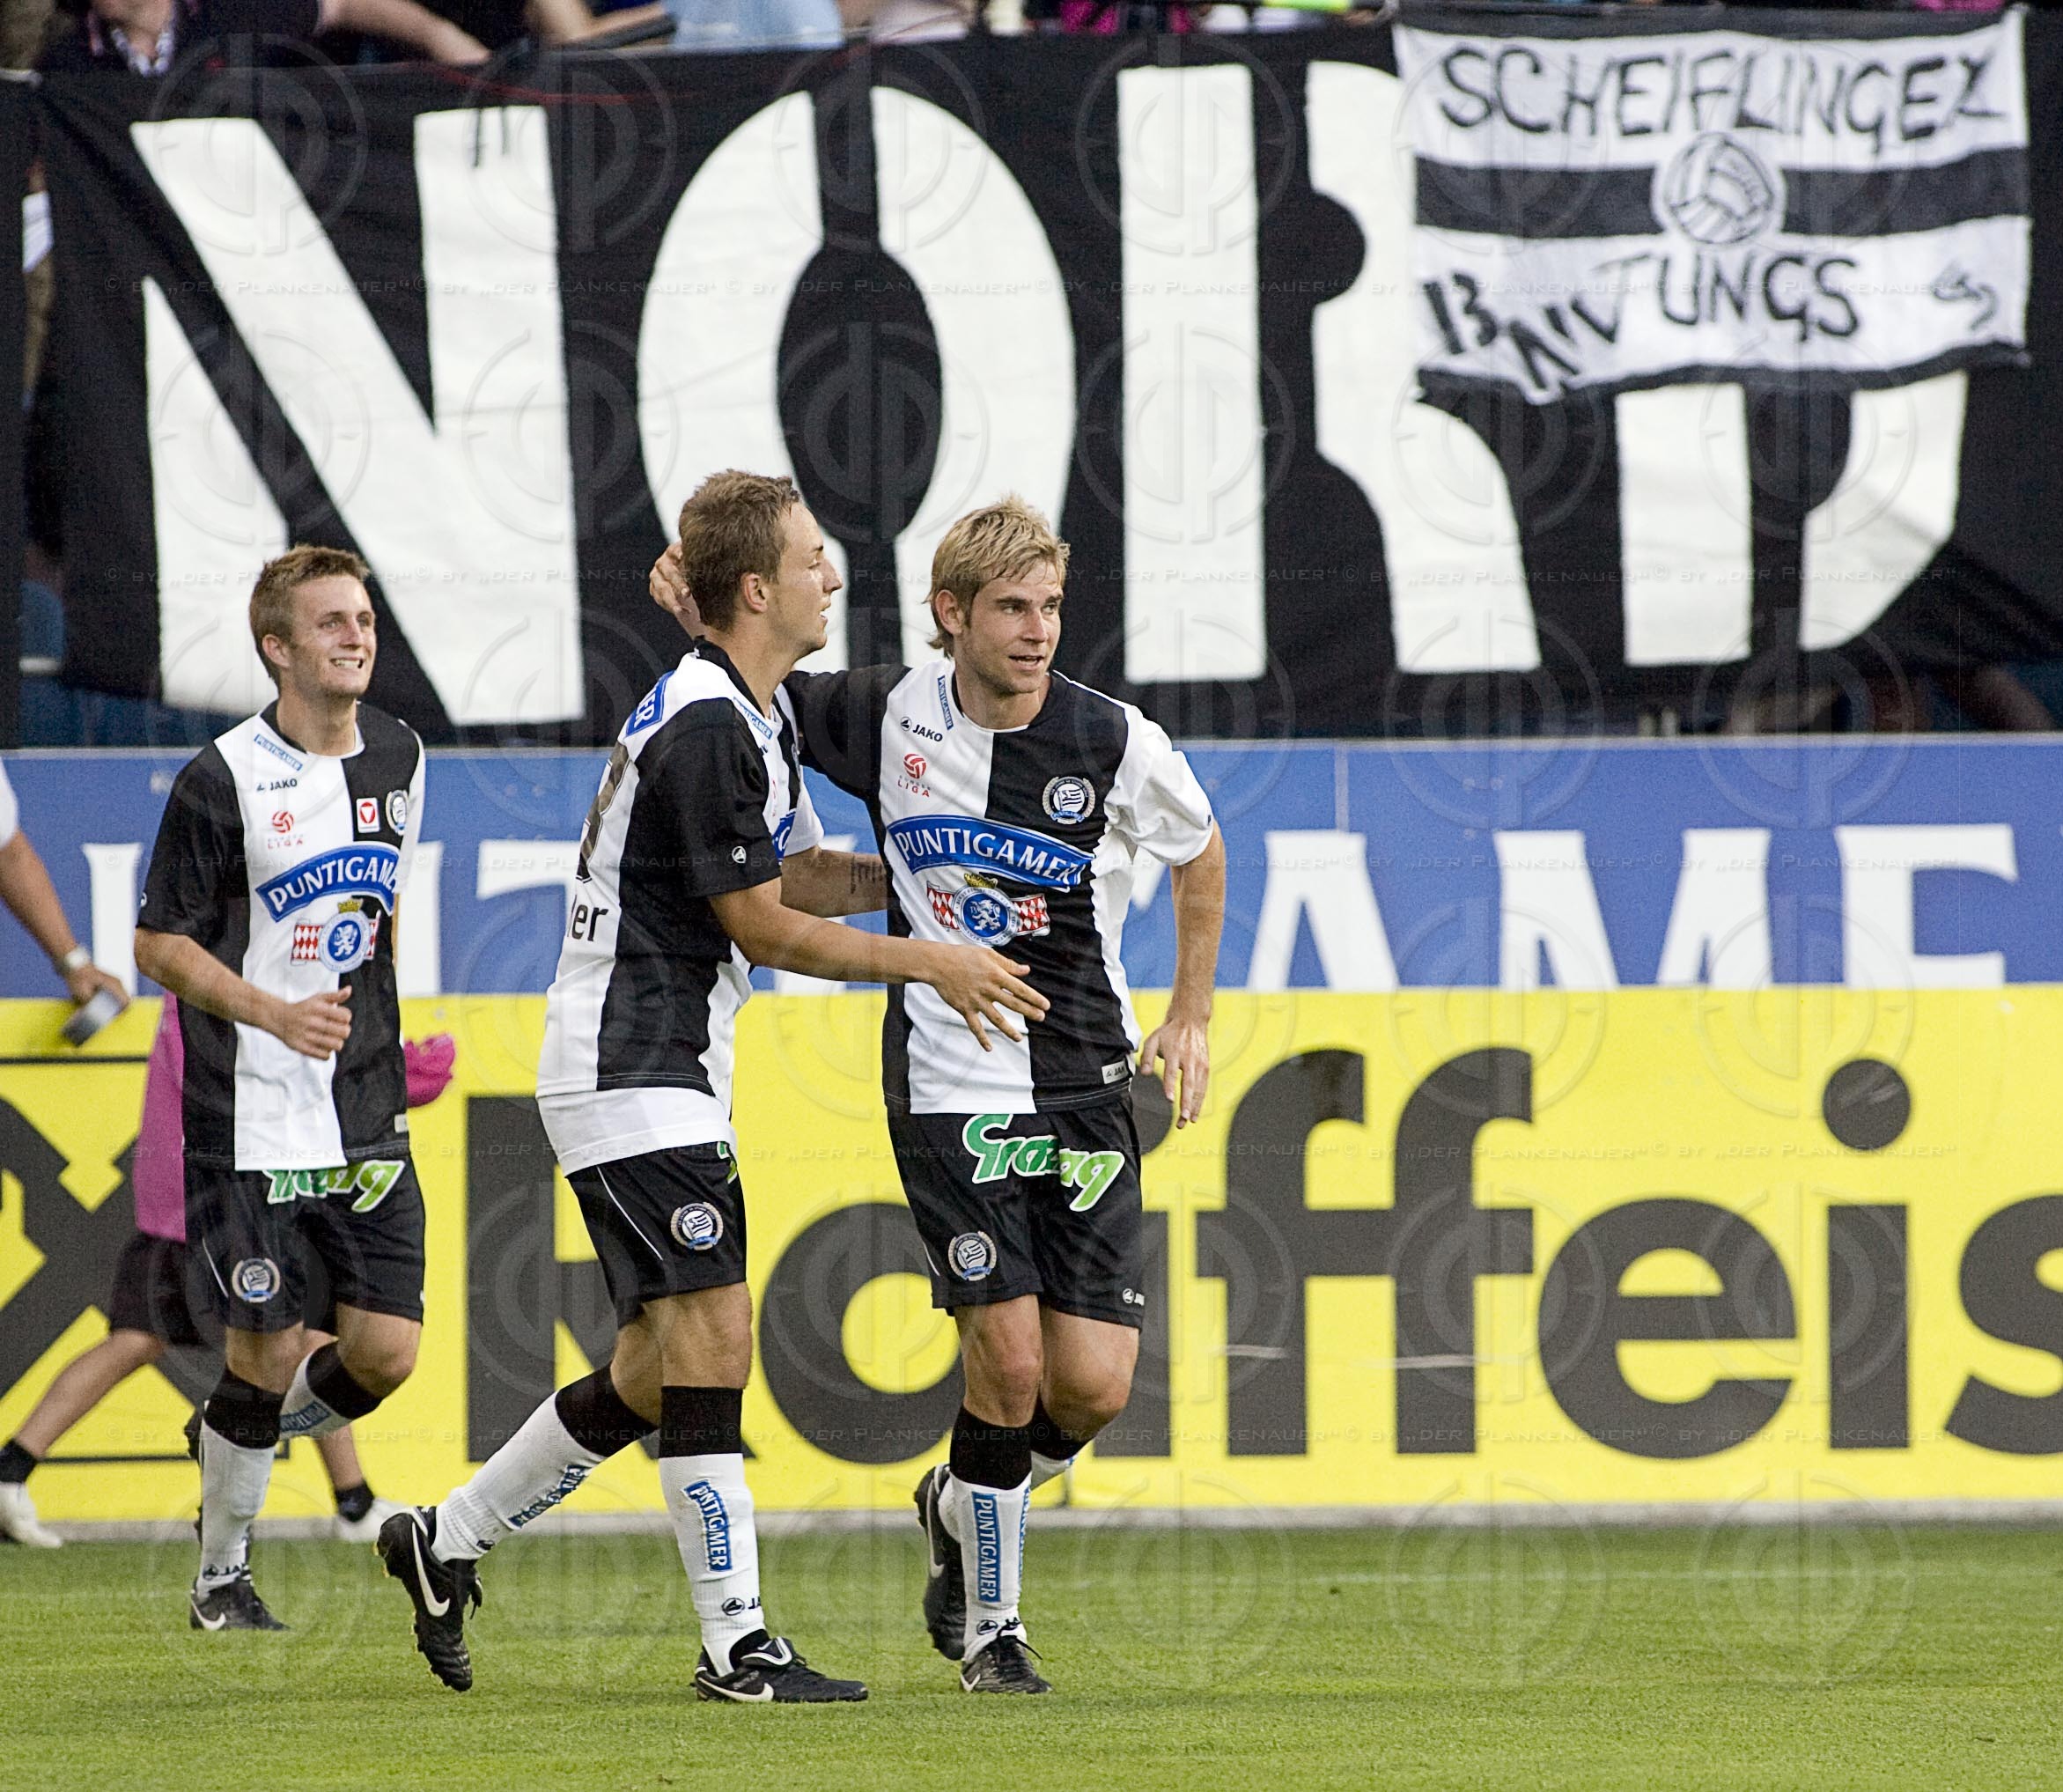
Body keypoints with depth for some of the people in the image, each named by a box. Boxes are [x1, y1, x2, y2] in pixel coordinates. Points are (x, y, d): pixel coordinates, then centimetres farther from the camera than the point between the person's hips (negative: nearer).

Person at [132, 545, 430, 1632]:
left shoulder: (398, 759, 8)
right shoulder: (223, 780, -10)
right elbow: (161, 943, -7)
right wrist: (277, 1013, -19)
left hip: (365, 1122, 5)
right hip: (252, 1122, -5)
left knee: (386, 1350, -4)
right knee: (264, 1351, -3)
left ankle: (258, 1438, 27)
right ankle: (222, 1573, 17)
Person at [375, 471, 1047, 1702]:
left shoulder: (757, 713, 13)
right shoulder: (702, 731, -20)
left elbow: (798, 870, 22)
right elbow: (763, 927, -17)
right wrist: (927, 962, -10)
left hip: (671, 1078, 10)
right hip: (628, 1075, -10)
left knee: (659, 1365, 12)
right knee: (714, 1331, -14)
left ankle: (449, 1543, 24)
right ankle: (738, 1645, -14)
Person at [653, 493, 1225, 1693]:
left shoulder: (1114, 742, -6)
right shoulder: (889, 715, -4)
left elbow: (1200, 850, 14)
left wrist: (1191, 1018, 13)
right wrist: (700, 610, -5)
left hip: (1089, 1088, 1)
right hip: (949, 1089, -1)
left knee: (1094, 1386, -5)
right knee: (1010, 1358, -12)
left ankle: (962, 1504, 28)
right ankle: (989, 1618, 8)